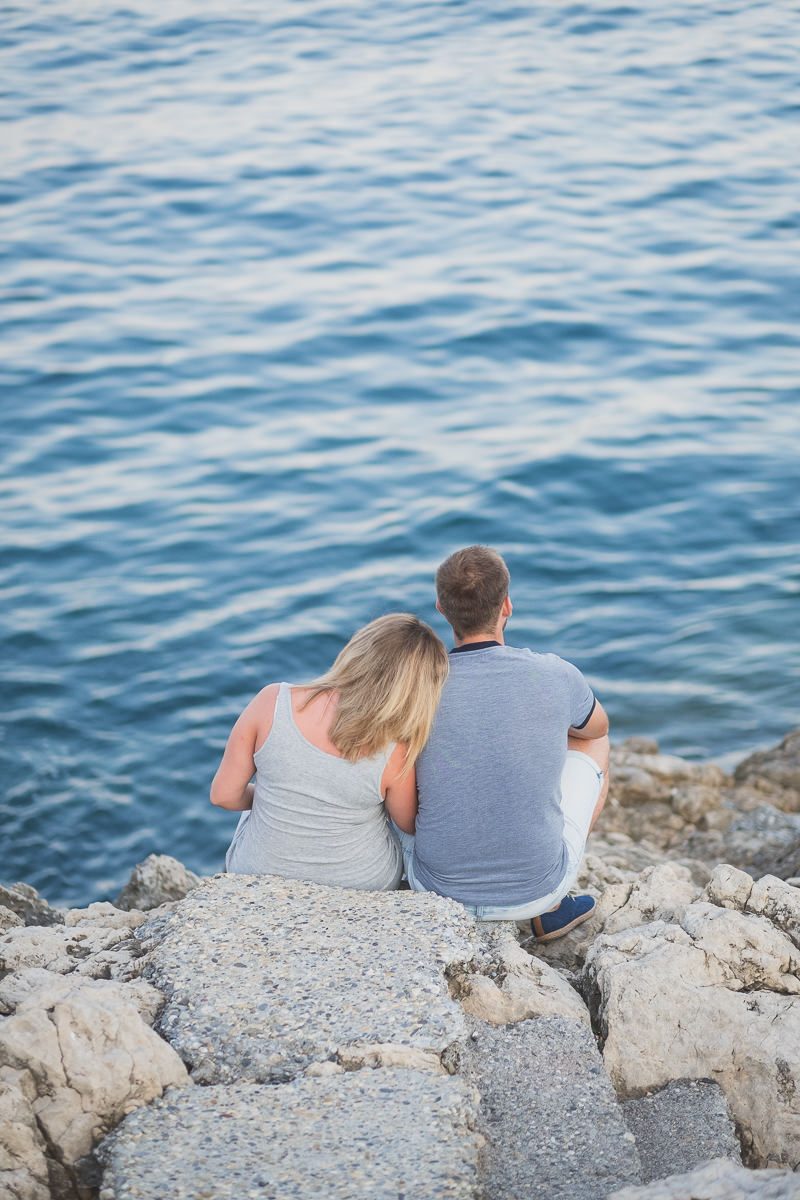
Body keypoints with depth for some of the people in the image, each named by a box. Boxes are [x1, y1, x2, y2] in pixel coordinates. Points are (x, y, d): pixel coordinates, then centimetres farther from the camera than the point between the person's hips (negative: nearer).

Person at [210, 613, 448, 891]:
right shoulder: (393, 755, -27)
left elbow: (224, 795, -12)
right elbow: (411, 824, -6)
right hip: (362, 885, 0)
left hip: (261, 874, 1)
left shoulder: (273, 702, -24)